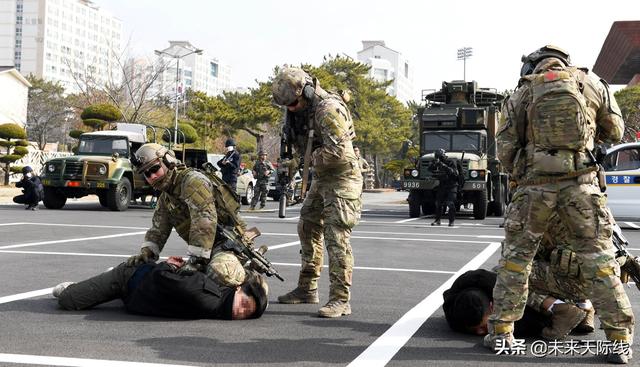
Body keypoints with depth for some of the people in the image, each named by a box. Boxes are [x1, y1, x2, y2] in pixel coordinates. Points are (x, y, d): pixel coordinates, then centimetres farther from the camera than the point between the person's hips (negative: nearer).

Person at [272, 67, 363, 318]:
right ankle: (307, 289, 27)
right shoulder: (304, 110, 9)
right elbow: (302, 146, 18)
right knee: (308, 229, 15)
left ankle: (340, 299, -9)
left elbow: (337, 152, -28)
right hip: (321, 178, 10)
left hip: (341, 179, -10)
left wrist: (312, 159, -13)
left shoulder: (328, 109, -21)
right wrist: (293, 125, 0)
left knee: (336, 238, -13)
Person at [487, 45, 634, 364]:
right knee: (598, 258, 6)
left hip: (535, 182, 0)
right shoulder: (591, 83, 8)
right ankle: (619, 340, 6)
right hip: (581, 182, 0)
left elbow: (505, 149, 4)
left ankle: (502, 330, 13)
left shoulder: (521, 93, 7)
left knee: (516, 254, 12)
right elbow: (615, 132, 17)